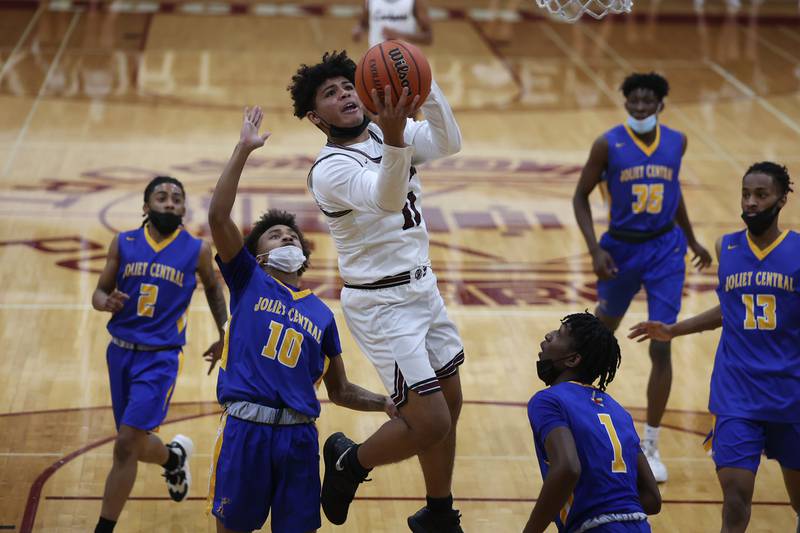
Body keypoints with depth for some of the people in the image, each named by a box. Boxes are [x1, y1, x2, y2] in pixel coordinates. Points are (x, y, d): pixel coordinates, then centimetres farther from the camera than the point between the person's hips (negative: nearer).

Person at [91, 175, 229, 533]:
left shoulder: (197, 250, -1)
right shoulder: (123, 243, 1)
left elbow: (213, 289, 17)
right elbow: (99, 292, 5)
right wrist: (107, 301, -18)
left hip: (161, 357, -3)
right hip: (121, 352, 3)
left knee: (127, 444, -14)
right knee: (136, 444, 13)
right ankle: (175, 457, 49)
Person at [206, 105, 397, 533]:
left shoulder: (321, 314, 18)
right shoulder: (248, 281, 10)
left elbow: (340, 391, 22)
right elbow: (218, 217, -6)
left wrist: (385, 403, 3)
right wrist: (244, 149, -9)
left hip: (298, 434, 3)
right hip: (244, 428, -3)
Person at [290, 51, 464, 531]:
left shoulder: (385, 131, 2)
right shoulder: (330, 169, -20)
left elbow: (449, 143, -15)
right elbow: (388, 199, -39)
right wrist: (394, 137, -57)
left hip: (424, 288, 8)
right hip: (383, 305, -8)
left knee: (449, 406, 16)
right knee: (430, 424, -10)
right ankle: (349, 462, 17)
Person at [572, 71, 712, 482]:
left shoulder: (676, 142, -2)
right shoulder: (608, 144, -11)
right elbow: (581, 196, -5)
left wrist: (692, 240, 21)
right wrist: (595, 250, -15)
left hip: (664, 249, 1)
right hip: (621, 248, -1)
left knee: (661, 348, -7)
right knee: (604, 330, 21)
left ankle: (650, 446, 2)